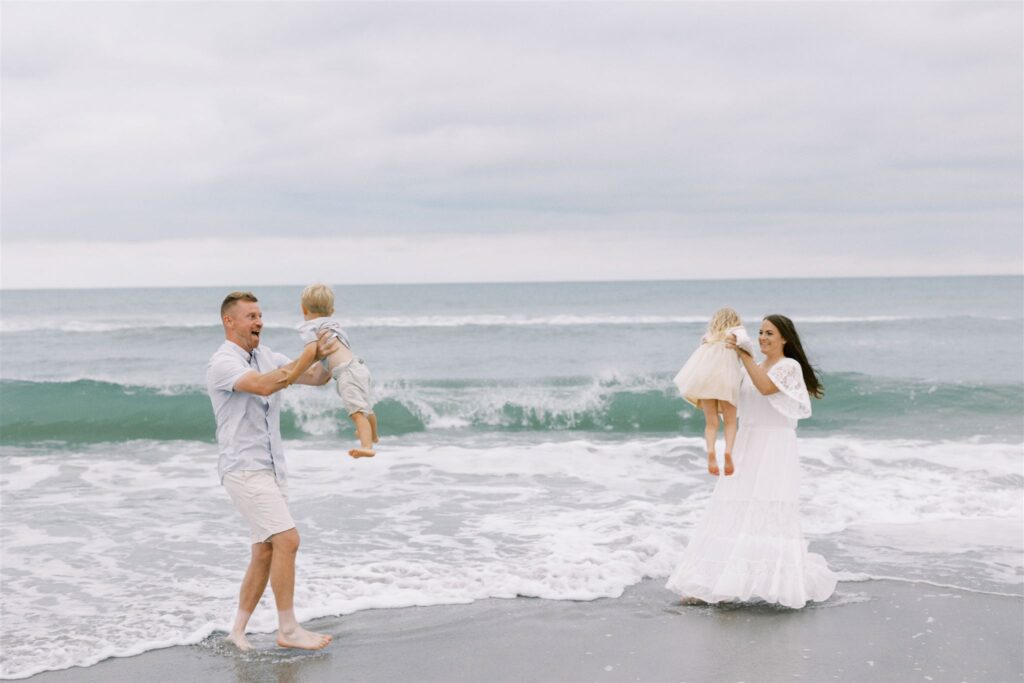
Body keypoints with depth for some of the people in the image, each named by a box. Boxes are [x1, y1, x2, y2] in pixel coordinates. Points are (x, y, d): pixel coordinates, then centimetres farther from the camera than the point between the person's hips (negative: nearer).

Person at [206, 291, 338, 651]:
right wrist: (311, 354, -30)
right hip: (244, 469, -8)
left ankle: (237, 631, 17)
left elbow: (317, 377, 10)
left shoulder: (267, 357, 13)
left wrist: (332, 355, -11)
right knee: (287, 540, -16)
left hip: (271, 468, 8)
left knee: (265, 553, 8)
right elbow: (264, 386, -30)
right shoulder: (222, 363, -12)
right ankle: (288, 629, -6)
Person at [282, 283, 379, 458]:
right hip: (358, 366, 9)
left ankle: (367, 447, -44)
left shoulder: (309, 327, -4)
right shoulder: (333, 324, 22)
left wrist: (294, 374, -17)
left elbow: (311, 351, -21)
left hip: (348, 372, -9)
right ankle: (372, 435, 59)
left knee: (357, 412, -25)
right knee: (365, 407, 33)